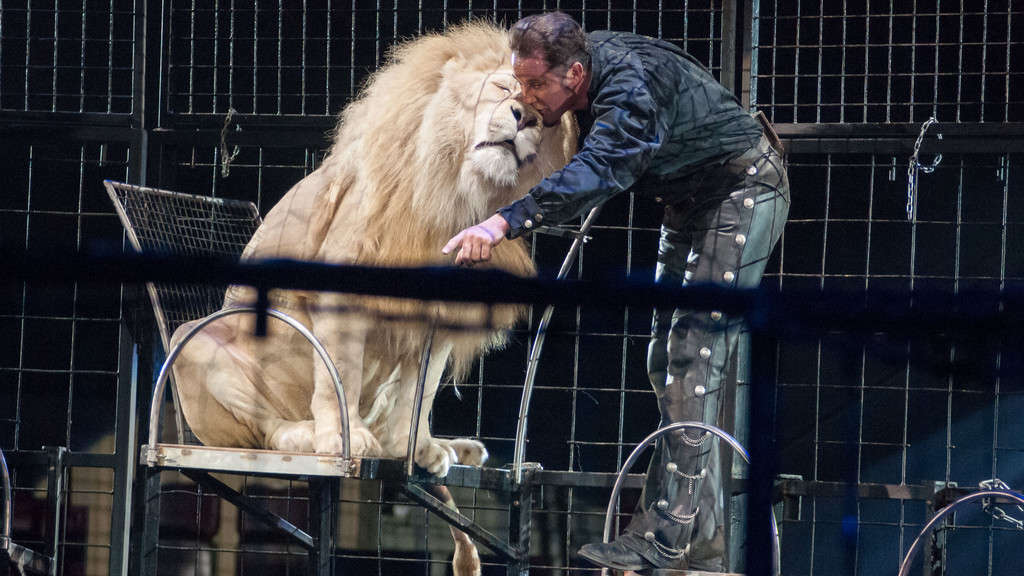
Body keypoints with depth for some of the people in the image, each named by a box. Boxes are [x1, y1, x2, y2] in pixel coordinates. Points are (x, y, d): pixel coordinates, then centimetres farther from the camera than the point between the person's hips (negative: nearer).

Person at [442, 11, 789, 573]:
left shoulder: (632, 86, -35)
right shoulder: (587, 65, -7)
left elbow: (598, 170, -53)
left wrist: (504, 222, -63)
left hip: (744, 191, -10)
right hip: (690, 204, 10)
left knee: (694, 355, -18)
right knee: (667, 361, 8)